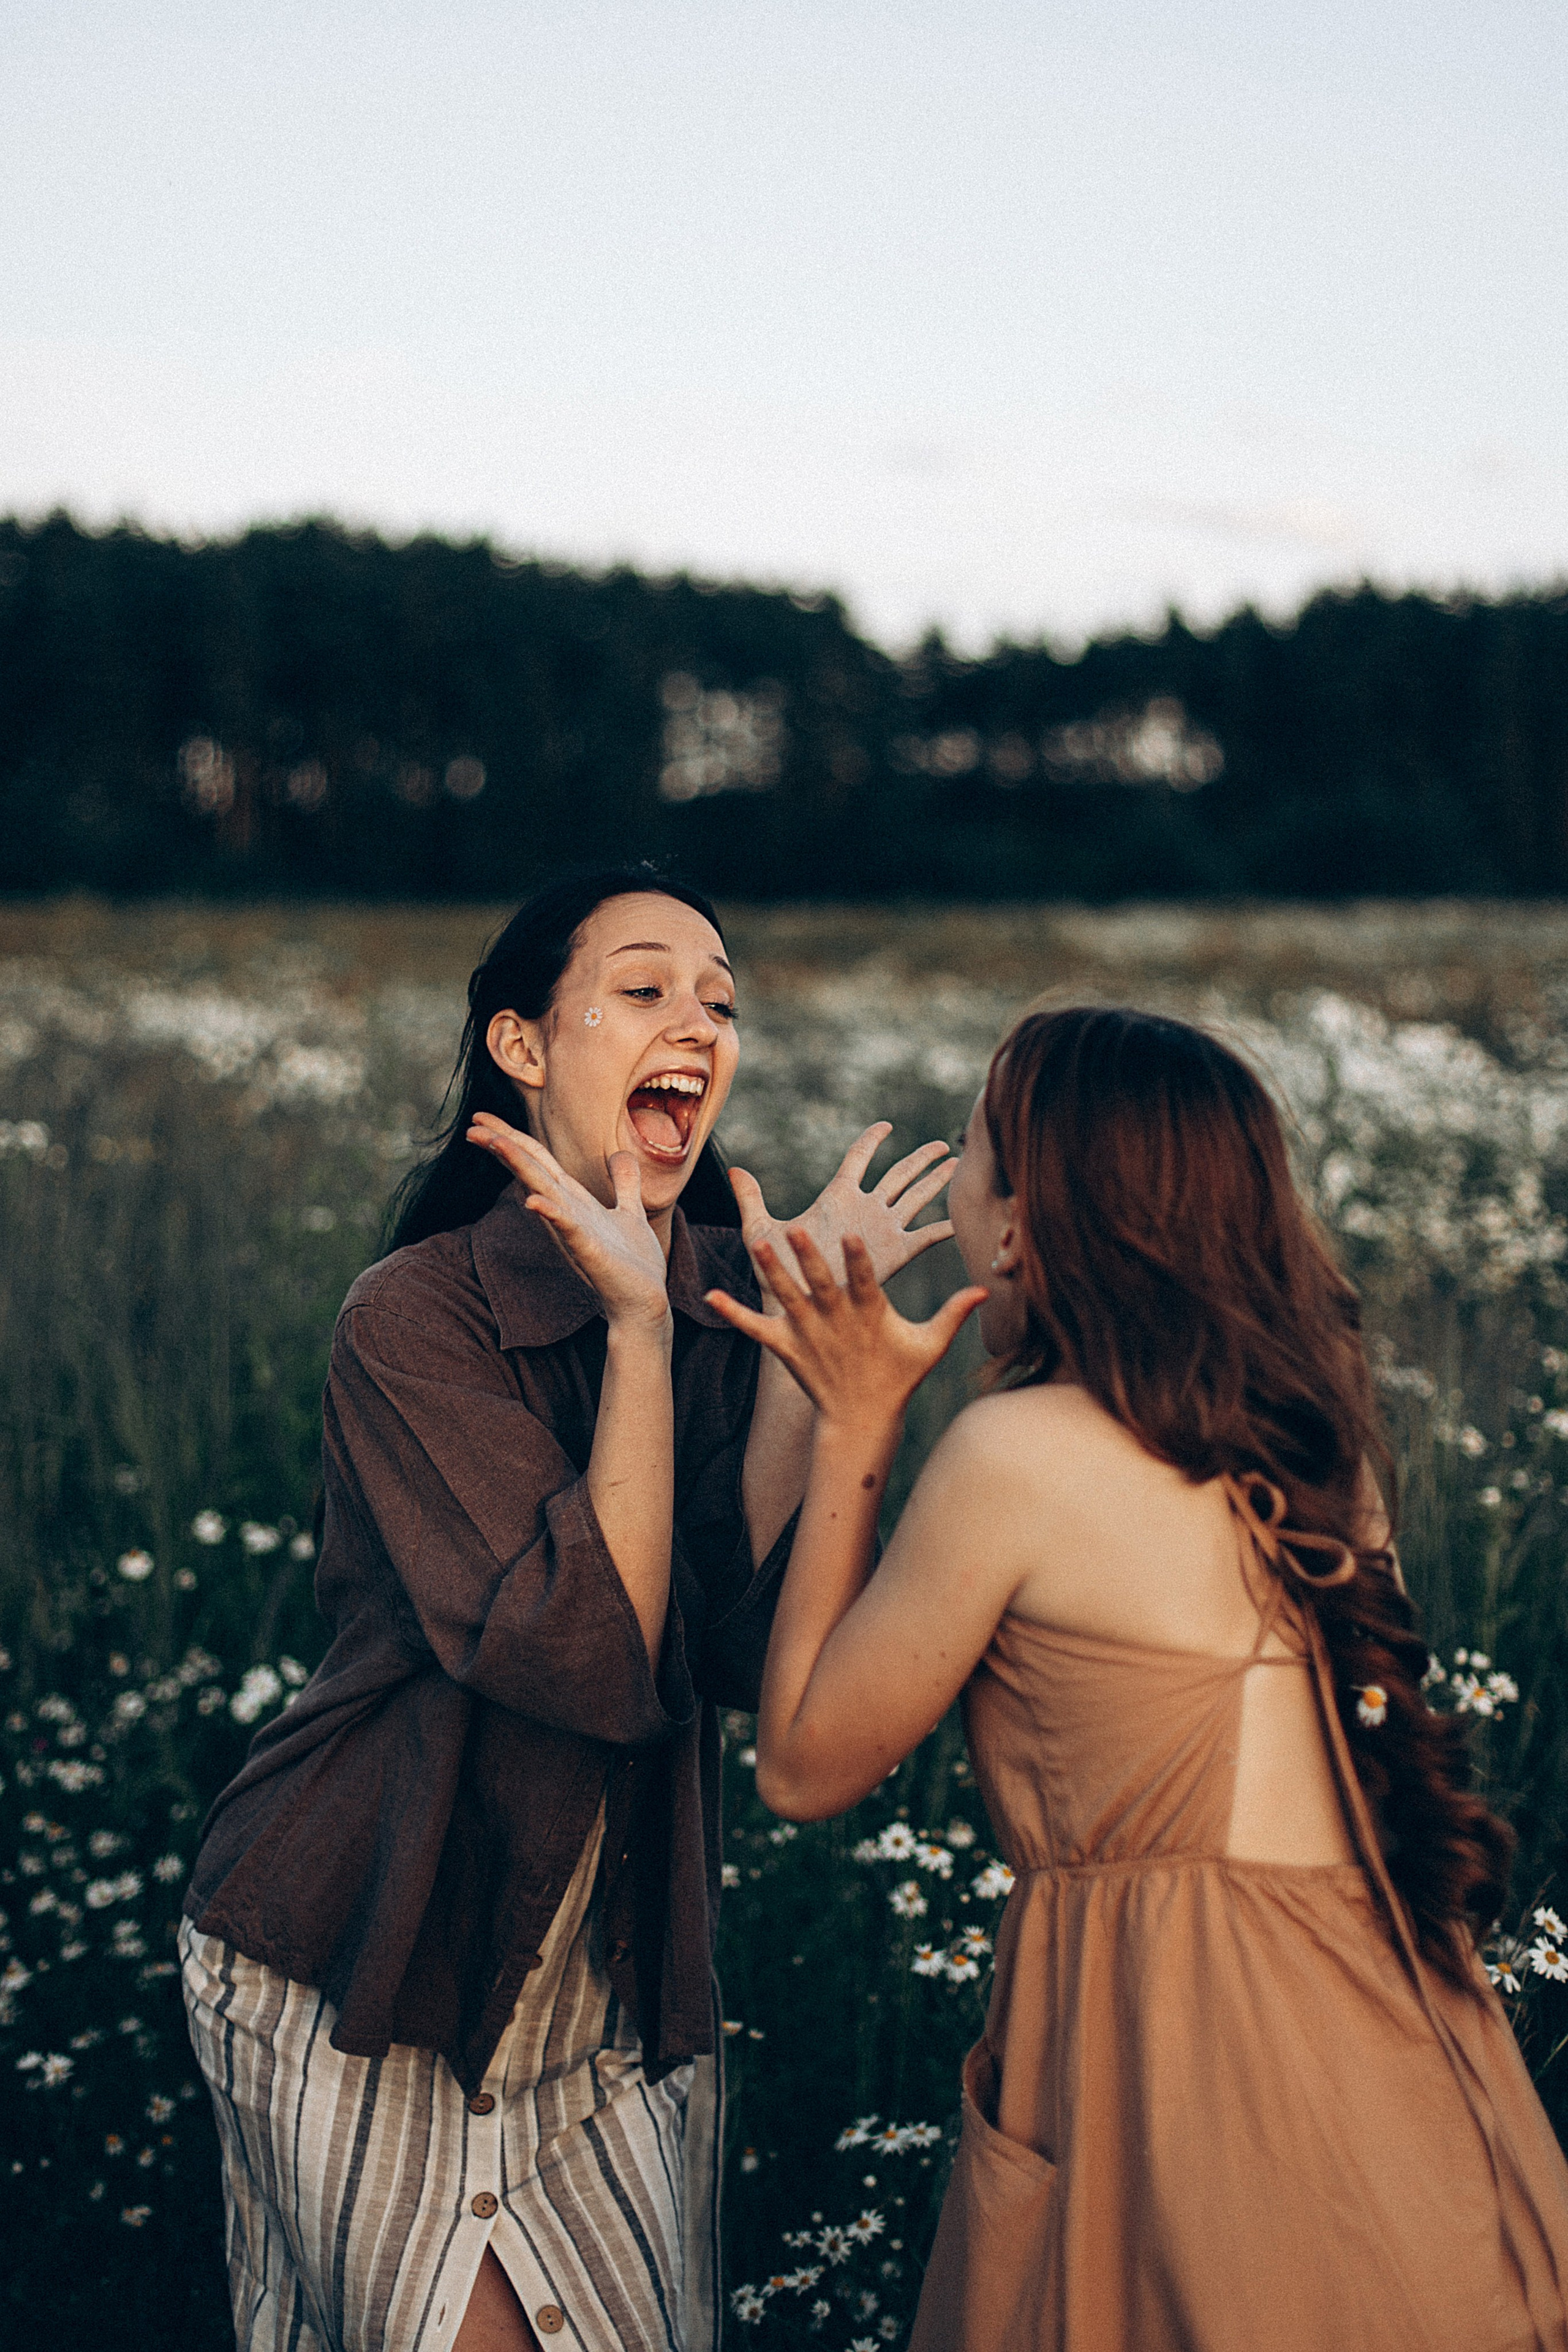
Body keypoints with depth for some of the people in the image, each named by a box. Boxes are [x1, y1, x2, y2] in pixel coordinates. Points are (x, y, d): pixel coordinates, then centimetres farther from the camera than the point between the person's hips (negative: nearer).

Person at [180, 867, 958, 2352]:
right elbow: (591, 1656, -28)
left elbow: (750, 1642, -15)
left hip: (617, 1957, 5)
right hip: (370, 1960, -5)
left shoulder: (732, 1292, -3)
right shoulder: (413, 1315, -20)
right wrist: (637, 1328, -30)